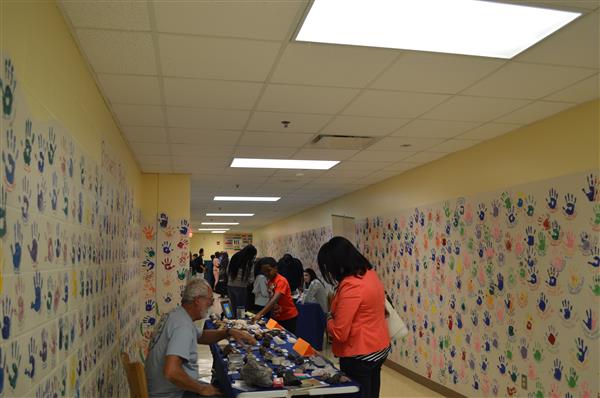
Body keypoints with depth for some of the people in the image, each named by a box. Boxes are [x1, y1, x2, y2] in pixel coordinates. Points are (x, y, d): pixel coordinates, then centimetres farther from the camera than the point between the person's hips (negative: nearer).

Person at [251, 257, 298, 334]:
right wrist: (264, 313, 0)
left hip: (288, 317, -7)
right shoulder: (269, 280, 3)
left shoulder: (281, 281, -21)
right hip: (276, 317, 7)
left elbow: (274, 300, -34)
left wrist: (260, 314, -43)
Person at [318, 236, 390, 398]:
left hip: (360, 356, -9)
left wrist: (329, 320, -4)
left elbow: (339, 333, -24)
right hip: (379, 348, 9)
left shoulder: (350, 286, -25)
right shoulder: (370, 273, 2)